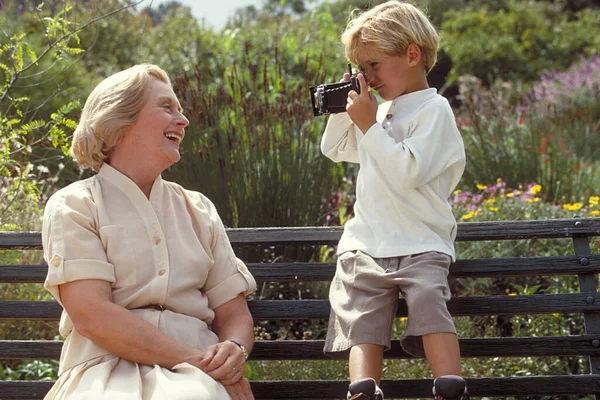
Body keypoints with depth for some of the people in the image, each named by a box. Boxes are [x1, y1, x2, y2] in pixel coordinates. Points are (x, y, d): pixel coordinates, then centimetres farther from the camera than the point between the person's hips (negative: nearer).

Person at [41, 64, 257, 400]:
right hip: (109, 369, -2)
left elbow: (233, 311, 14)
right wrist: (194, 359, -17)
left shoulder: (198, 209, 19)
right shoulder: (73, 206, 5)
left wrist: (234, 350, -10)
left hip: (195, 373, 2)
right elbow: (91, 315, -9)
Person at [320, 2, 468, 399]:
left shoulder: (434, 109, -4)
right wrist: (342, 110, 15)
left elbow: (408, 173, -19)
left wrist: (369, 126, -13)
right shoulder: (380, 111, 19)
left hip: (420, 245, -6)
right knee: (361, 320, -17)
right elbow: (333, 149, 33)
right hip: (366, 246, 6)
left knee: (428, 298, -32)